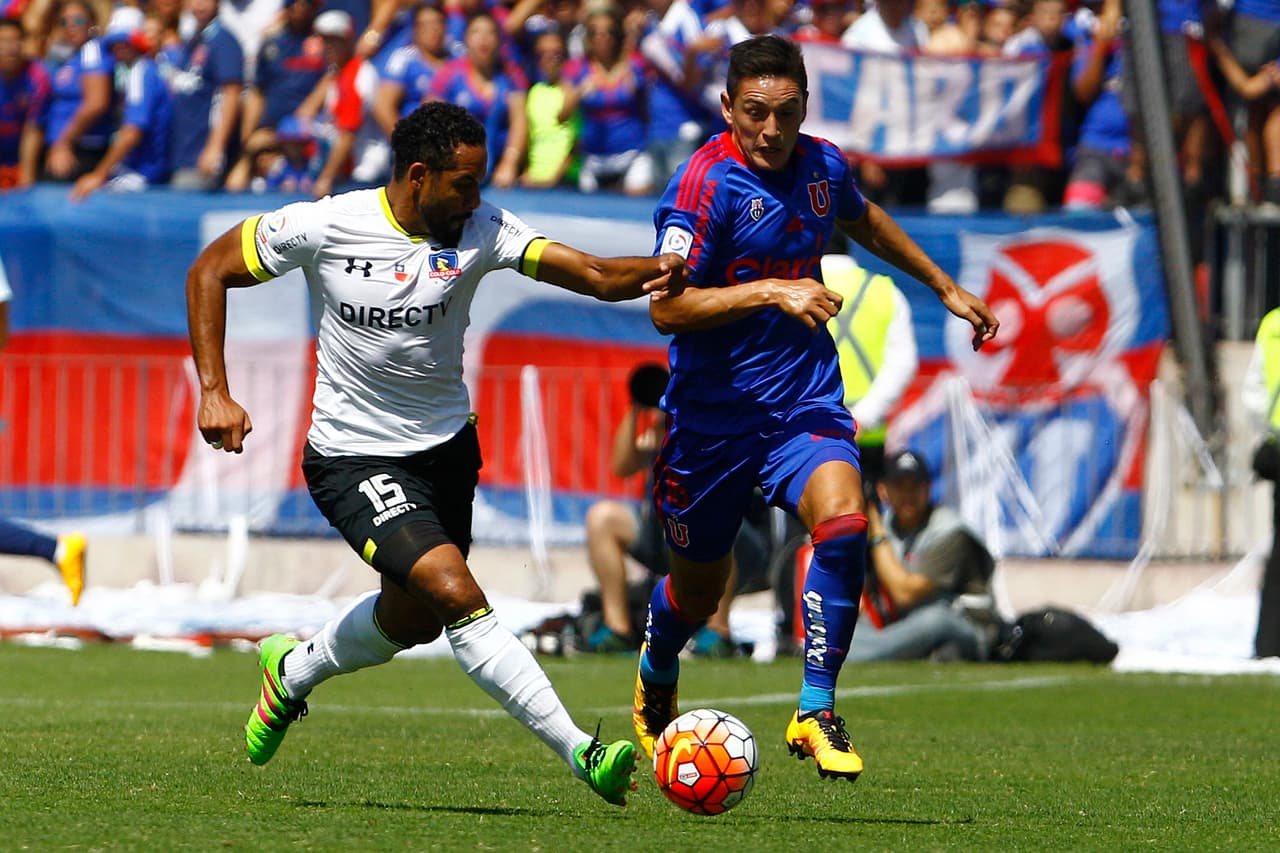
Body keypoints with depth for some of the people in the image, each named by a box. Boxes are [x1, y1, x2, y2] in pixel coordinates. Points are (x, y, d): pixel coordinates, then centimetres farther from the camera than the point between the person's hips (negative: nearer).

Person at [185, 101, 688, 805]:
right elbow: (210, 271, -4)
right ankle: (579, 752, -20)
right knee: (458, 595, -22)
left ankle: (293, 671, 48)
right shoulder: (324, 226, -17)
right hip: (354, 456, -5)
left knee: (414, 618, 19)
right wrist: (214, 391, -13)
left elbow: (592, 273, -23)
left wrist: (656, 272, -45)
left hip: (447, 445, 5)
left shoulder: (479, 229, -12)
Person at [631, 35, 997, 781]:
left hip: (805, 398, 3)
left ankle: (816, 714, -16)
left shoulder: (823, 167, 2)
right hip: (714, 408, -3)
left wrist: (945, 287, 33)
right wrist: (771, 291, -30)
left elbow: (865, 221, 27)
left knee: (843, 522, -25)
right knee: (698, 588, 11)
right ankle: (656, 677, 47)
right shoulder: (706, 184, -16)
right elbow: (666, 307, -22)